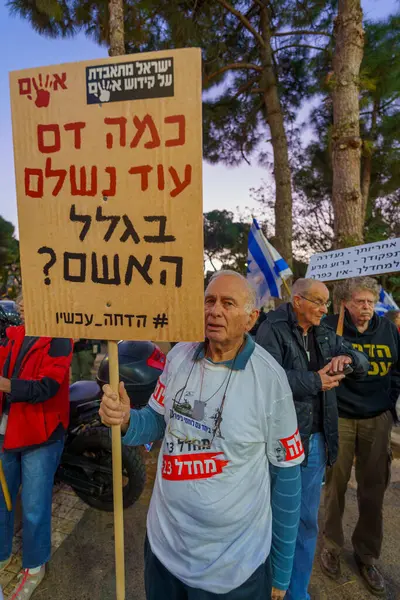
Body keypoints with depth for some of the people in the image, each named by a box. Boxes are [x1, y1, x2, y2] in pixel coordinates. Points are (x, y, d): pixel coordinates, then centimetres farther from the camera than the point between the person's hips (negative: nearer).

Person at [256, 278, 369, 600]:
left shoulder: (326, 334, 8)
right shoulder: (272, 330, -14)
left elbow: (363, 363, 12)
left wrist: (347, 357, -12)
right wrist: (316, 381, -19)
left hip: (316, 440, 6)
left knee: (307, 521, 20)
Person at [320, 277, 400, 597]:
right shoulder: (330, 328, -12)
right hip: (339, 417, -3)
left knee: (374, 489, 13)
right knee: (336, 484, 10)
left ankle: (367, 554, 35)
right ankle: (332, 545, 34)